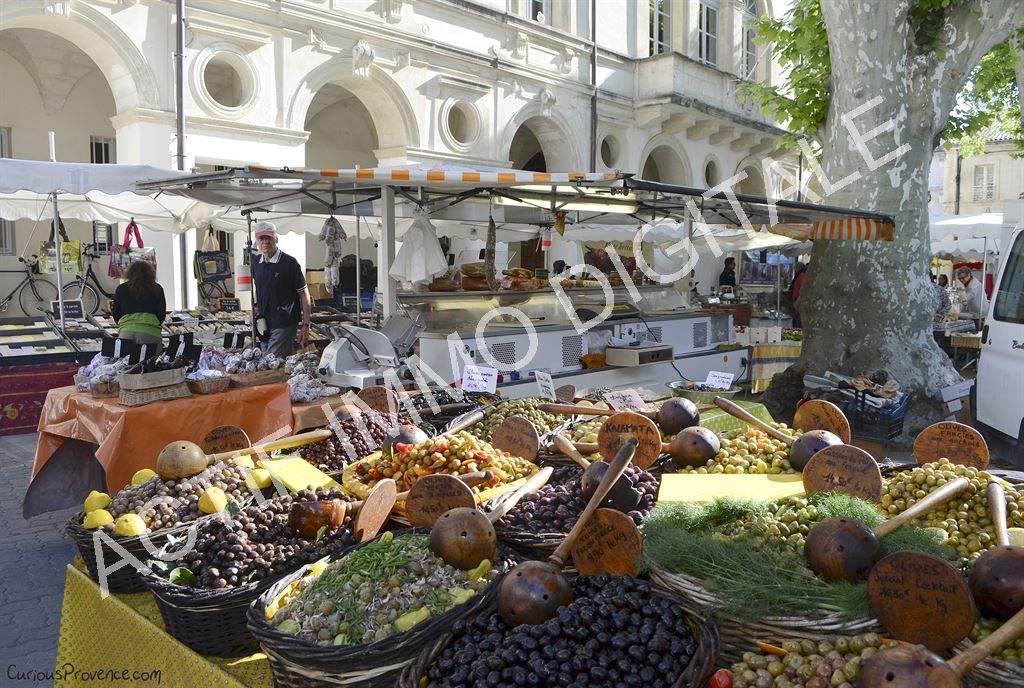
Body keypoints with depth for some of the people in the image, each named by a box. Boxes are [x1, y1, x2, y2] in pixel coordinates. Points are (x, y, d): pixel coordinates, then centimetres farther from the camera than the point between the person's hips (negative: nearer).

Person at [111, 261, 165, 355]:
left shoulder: (121, 289, 15)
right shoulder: (157, 289, 10)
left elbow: (116, 315, 19)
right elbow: (162, 314, 10)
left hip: (126, 331, 2)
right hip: (149, 332, -2)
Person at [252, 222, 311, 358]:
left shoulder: (289, 263, -10)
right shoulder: (256, 264, 8)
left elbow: (304, 294, -9)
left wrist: (305, 325, -13)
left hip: (285, 324, -7)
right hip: (264, 323, 7)